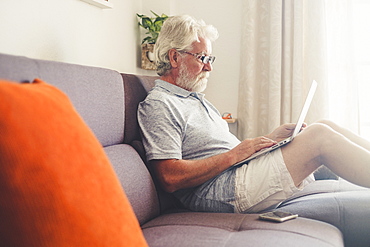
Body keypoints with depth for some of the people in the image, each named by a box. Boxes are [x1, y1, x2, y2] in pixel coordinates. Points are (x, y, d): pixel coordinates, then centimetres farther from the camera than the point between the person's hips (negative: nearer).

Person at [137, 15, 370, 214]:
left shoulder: (197, 98, 24)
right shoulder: (157, 105, -8)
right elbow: (171, 178, -18)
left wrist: (269, 139, 8)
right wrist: (235, 155, -16)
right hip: (220, 191, -9)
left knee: (325, 125, 0)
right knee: (320, 135, -17)